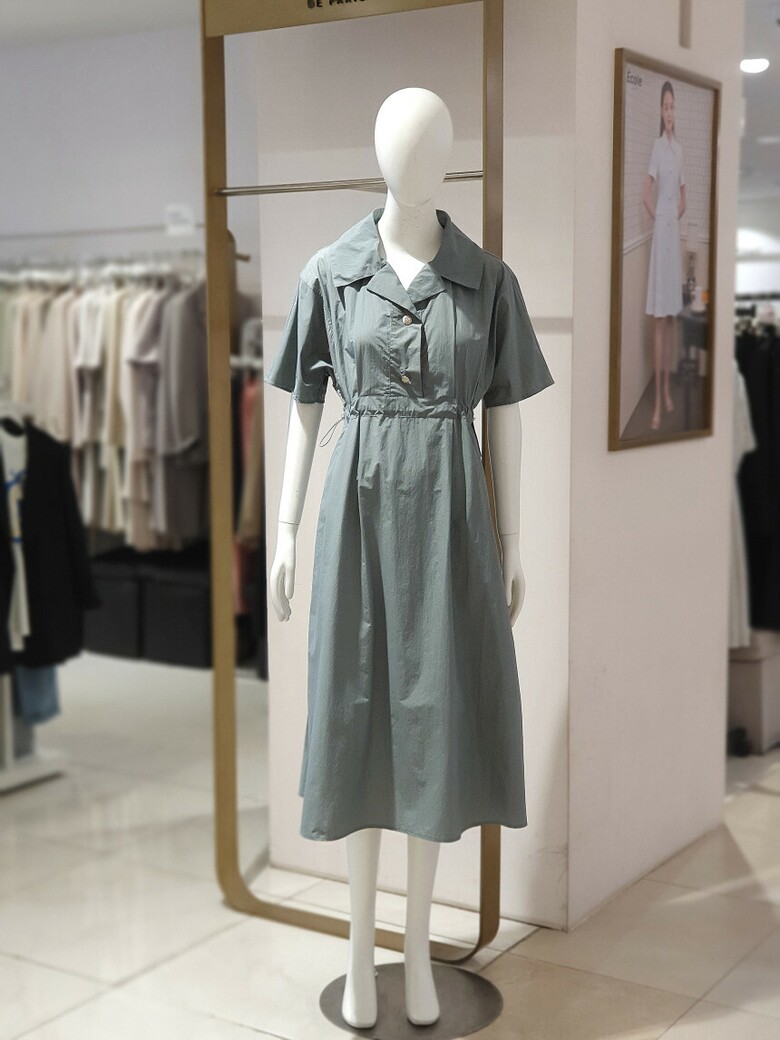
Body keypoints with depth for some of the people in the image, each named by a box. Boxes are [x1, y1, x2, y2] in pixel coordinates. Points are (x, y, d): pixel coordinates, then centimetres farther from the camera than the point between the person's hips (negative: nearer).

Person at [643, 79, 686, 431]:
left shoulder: (679, 148, 13)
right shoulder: (656, 146, -8)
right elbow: (646, 196, -14)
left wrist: (675, 217, 6)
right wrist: (659, 218, -2)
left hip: (675, 230, 7)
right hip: (659, 230, -7)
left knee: (671, 317, 11)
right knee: (659, 318, -6)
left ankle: (667, 389, 21)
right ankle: (657, 400, -3)